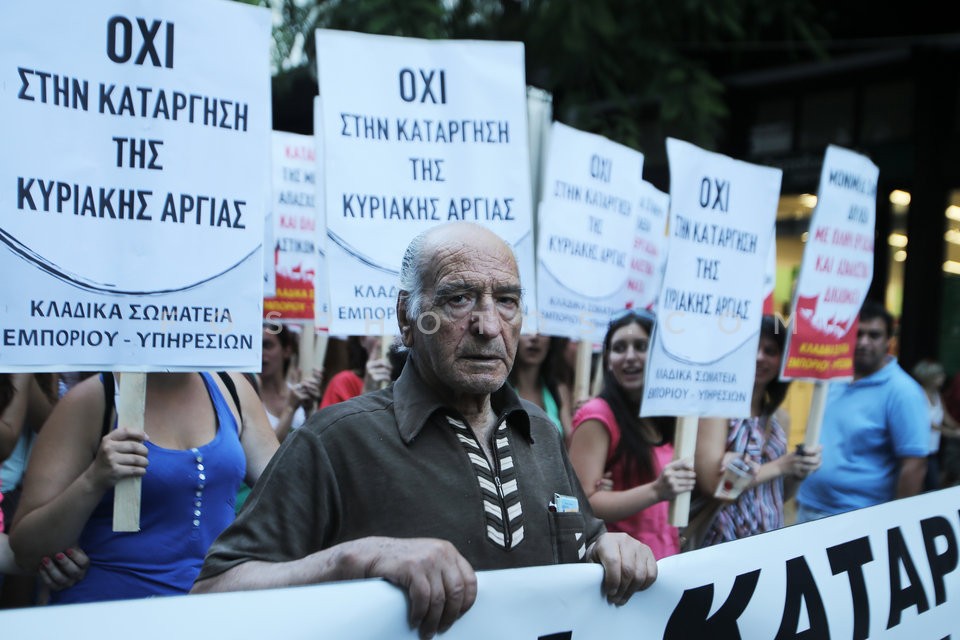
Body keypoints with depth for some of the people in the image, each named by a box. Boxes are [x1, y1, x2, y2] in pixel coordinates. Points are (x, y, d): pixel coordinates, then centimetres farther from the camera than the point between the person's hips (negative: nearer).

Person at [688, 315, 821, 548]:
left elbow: (779, 495, 15)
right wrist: (780, 466, -14)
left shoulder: (780, 418, 7)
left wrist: (799, 473, -5)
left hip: (769, 540, 6)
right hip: (718, 542, -6)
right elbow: (712, 484, -19)